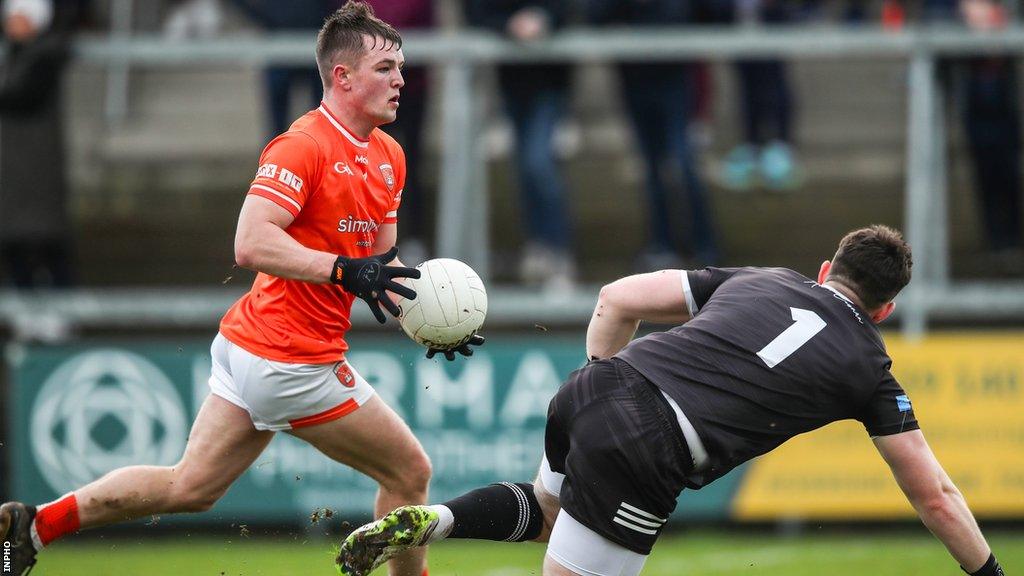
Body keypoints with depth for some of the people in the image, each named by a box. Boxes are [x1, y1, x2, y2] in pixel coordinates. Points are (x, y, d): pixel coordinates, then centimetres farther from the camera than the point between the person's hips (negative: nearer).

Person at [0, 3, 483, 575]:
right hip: (293, 364, -9)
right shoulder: (304, 146, -16)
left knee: (189, 487, 13)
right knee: (410, 473, 3)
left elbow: (382, 263, 22)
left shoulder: (389, 156, 12)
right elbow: (251, 244, -27)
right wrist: (346, 269, -33)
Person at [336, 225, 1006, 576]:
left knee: (551, 510, 36)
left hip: (589, 393, 6)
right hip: (644, 457, -6)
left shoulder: (761, 280, 22)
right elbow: (935, 496, 15)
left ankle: (428, 521, 7)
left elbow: (618, 299, 18)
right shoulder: (868, 366, 11)